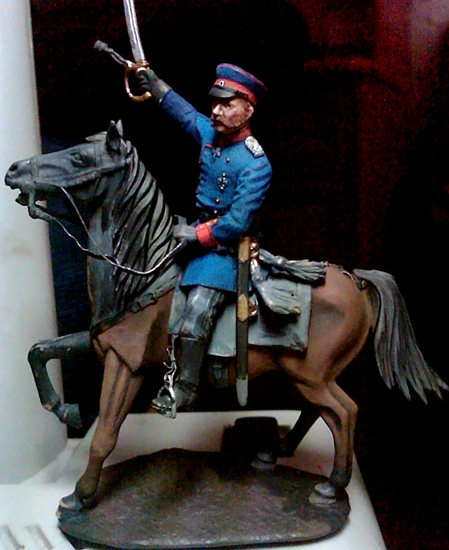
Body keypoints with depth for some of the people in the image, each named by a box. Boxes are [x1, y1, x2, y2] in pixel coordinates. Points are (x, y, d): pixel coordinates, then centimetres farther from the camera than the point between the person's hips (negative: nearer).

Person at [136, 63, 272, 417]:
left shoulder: (256, 165, -19)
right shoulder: (209, 132, 2)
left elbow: (236, 224, -22)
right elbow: (185, 112, 23)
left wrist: (196, 234, -15)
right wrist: (153, 83, 27)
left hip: (225, 248, -9)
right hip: (197, 233, 9)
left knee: (194, 320, -21)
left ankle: (185, 390, -3)